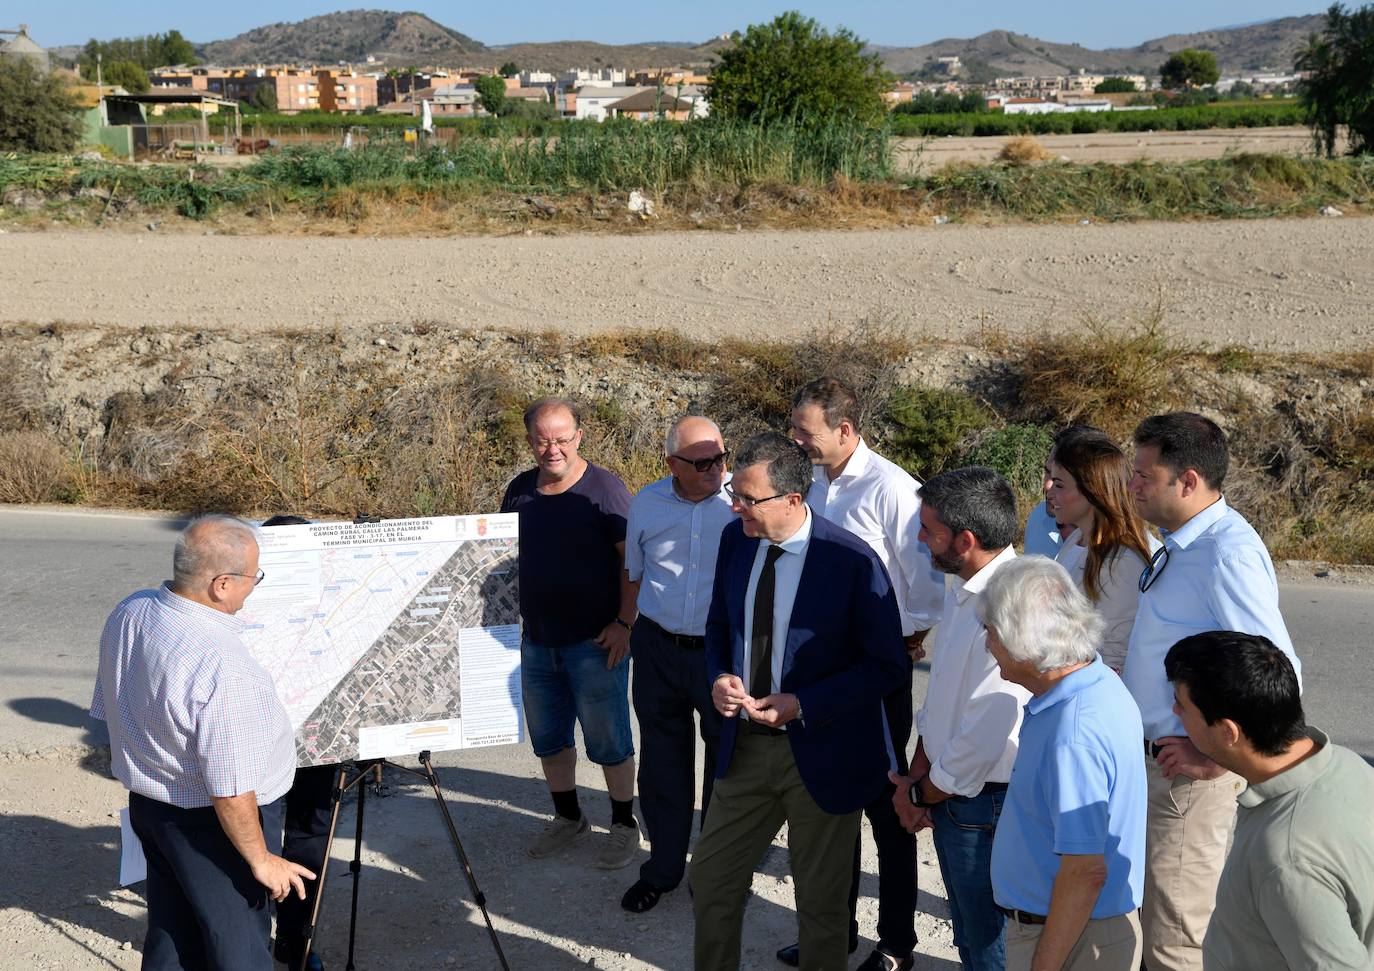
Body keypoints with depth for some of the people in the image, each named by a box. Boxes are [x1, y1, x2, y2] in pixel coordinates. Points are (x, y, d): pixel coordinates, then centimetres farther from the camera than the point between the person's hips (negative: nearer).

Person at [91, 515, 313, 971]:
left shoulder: (127, 613, -8)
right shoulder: (222, 666, -34)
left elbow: (107, 712, 8)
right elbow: (230, 790, -29)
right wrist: (261, 860, -14)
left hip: (146, 805, 8)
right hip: (211, 824, -8)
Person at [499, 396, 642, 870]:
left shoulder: (603, 488, -11)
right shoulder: (520, 490, 5)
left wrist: (624, 622, -17)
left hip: (595, 642, -6)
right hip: (537, 641, 6)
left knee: (607, 739, 4)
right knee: (547, 737, 17)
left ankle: (625, 825, 21)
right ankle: (567, 817, 35)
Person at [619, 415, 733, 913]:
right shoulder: (648, 502, 0)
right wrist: (627, 629, 14)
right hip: (658, 648, 3)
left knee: (727, 764, 10)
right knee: (662, 762, 15)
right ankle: (662, 868, 32)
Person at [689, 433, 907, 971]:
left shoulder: (852, 560, -21)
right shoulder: (735, 540, -4)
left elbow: (887, 664, -14)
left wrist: (803, 705, -21)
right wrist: (720, 676, -9)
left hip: (821, 755, -5)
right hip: (744, 745, 5)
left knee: (821, 901, 14)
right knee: (710, 881, 17)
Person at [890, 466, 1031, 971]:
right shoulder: (961, 590, 2)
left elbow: (983, 737, -25)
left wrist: (924, 794, -10)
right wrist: (917, 777, 4)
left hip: (983, 805, -8)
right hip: (946, 793, 9)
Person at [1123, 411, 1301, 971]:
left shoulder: (1227, 553, -25)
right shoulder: (1183, 542, 5)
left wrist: (1215, 758, -21)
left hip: (1189, 772, -9)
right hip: (1155, 757, 9)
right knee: (1156, 917, 23)